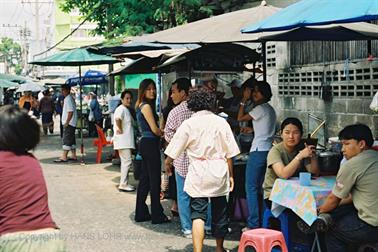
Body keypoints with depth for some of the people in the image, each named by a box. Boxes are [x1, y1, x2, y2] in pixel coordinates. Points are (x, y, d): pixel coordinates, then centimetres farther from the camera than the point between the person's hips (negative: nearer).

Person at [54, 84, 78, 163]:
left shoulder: (68, 99, -15)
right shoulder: (69, 98, 16)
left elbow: (70, 112, -22)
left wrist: (66, 123, -20)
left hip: (69, 123, -10)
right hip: (70, 123, 10)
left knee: (66, 140, -8)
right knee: (71, 140, 12)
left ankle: (64, 157, -8)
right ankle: (74, 156, 15)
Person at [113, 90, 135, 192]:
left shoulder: (126, 110, 18)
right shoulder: (121, 109, -14)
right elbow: (118, 119, -33)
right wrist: (120, 130, -24)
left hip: (127, 140, 10)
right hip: (123, 140, -10)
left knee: (125, 162, 13)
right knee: (127, 161, -11)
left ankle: (124, 183, 20)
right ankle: (123, 184, -8)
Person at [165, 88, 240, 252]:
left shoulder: (188, 124, -3)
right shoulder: (221, 122, 4)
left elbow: (173, 151, 0)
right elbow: (229, 153, 5)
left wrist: (167, 163, 19)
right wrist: (230, 175, 14)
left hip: (198, 171, -2)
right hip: (219, 171, 3)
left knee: (198, 214, -3)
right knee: (219, 211, 16)